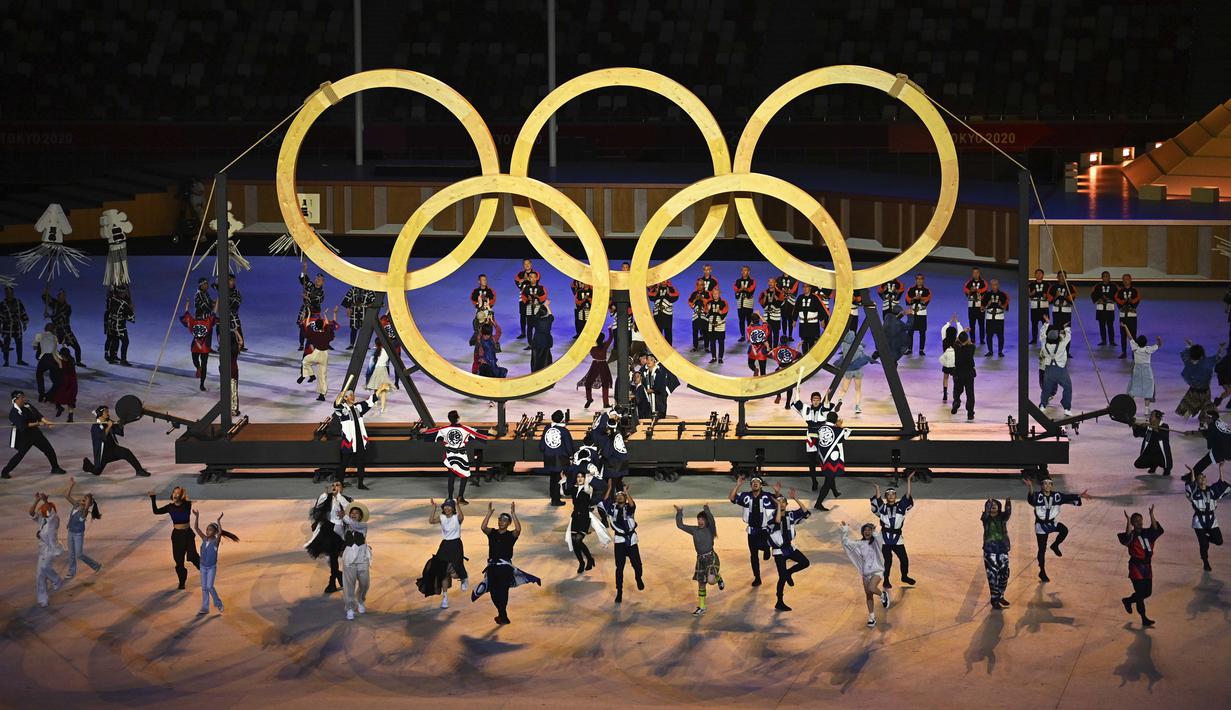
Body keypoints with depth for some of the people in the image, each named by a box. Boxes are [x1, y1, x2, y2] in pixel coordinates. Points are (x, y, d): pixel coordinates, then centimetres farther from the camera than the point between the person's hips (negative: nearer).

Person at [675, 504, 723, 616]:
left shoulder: (710, 529, -7)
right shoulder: (694, 530, 6)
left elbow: (711, 519, -27)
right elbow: (680, 525, 8)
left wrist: (707, 510, -30)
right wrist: (679, 513, 2)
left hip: (711, 557, -5)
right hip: (700, 559, 5)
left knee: (710, 580, -24)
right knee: (701, 583, 10)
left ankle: (718, 578, 14)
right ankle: (701, 607, 23)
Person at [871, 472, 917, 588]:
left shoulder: (901, 506, 5)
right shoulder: (883, 507, 2)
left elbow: (908, 496, -6)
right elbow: (877, 500, -15)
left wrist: (908, 481, -14)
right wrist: (877, 489, -27)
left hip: (897, 538, 2)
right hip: (885, 538, -2)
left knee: (904, 559, 6)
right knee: (888, 560, -1)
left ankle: (905, 577, 32)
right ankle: (886, 581, 14)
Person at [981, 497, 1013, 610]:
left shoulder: (1002, 517, 3)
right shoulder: (986, 519, -3)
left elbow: (1008, 511, -16)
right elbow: (986, 513, -24)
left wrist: (1008, 502, -36)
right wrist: (989, 502, -41)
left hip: (1003, 550, 3)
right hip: (990, 551, -3)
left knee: (1004, 575, 9)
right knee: (993, 575, -5)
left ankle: (1000, 596, 27)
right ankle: (994, 600, 1)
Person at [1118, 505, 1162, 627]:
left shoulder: (1147, 533, 6)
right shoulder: (1132, 535, -9)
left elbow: (1156, 529, -11)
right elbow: (1127, 537, -32)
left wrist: (1151, 515, -19)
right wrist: (1128, 521, -36)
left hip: (1147, 566, 6)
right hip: (1136, 567, -6)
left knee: (1147, 592, 13)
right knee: (1140, 592, -6)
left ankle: (1128, 600, 36)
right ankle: (1144, 619, 7)